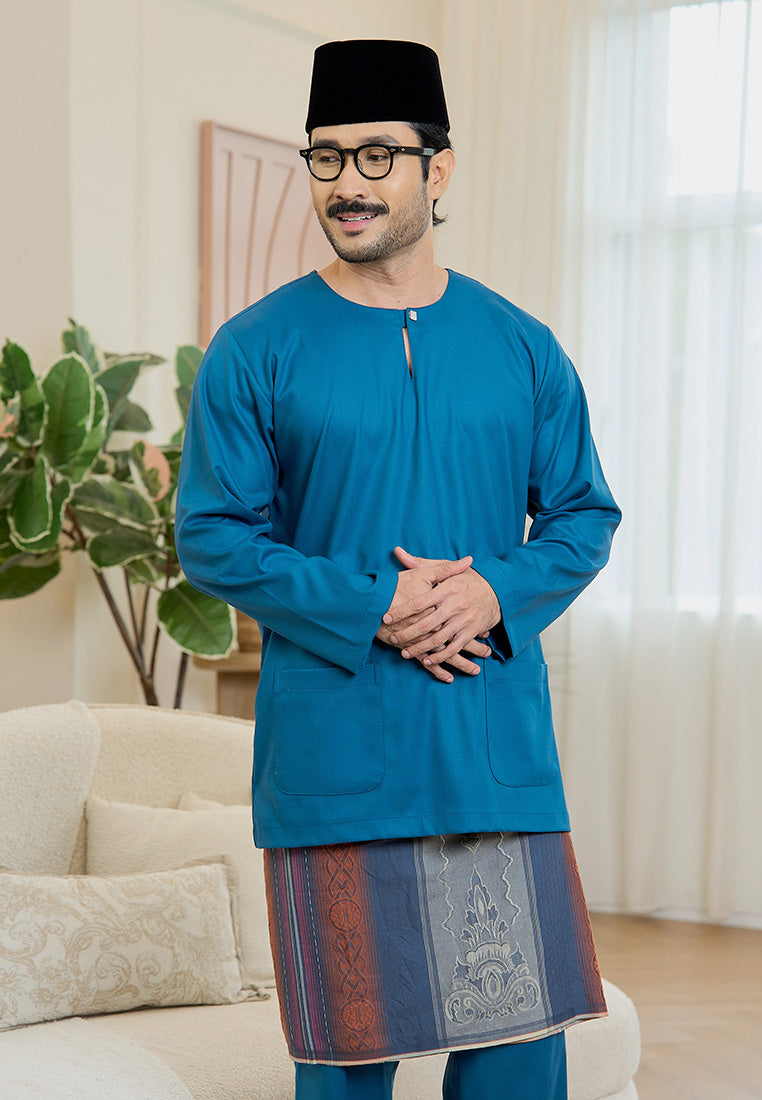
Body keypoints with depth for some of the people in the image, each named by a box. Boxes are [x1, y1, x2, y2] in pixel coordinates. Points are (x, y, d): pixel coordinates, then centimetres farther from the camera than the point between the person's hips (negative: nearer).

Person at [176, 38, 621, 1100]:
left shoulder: (522, 348, 8)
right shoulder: (255, 350, 0)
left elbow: (585, 515, 11)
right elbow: (211, 536, -2)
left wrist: (495, 593, -10)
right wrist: (372, 609, -14)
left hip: (499, 744, 2)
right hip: (331, 755, -2)